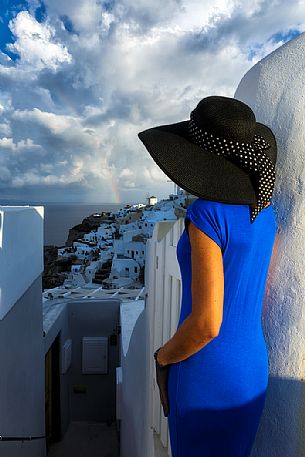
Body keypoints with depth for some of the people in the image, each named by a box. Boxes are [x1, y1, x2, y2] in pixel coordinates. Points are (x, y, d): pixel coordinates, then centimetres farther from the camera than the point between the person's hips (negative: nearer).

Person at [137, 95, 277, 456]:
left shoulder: (209, 214, -26)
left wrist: (162, 357, -7)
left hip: (205, 374, -7)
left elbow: (207, 323, -27)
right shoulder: (263, 209, 0)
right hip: (251, 365, 7)